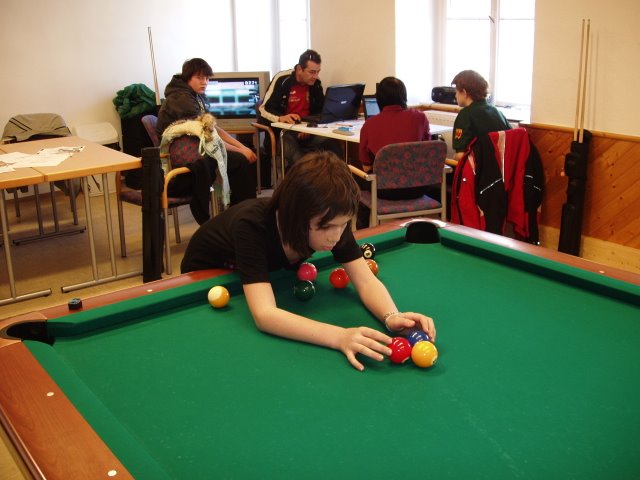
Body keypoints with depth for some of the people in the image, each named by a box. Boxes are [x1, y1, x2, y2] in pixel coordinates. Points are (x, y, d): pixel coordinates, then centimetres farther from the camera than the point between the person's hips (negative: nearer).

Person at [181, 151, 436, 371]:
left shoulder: (331, 218, -31)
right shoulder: (252, 226, -46)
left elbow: (366, 281, -30)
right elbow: (264, 315, -55)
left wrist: (392, 316, -53)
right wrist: (339, 336, -68)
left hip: (269, 269, 4)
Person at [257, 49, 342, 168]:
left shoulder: (316, 84, 7)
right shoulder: (282, 80, -9)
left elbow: (320, 112, 12)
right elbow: (263, 110, -10)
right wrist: (280, 118, -31)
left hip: (308, 131, 5)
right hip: (283, 131, -5)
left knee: (333, 147, -24)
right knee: (298, 161, -36)